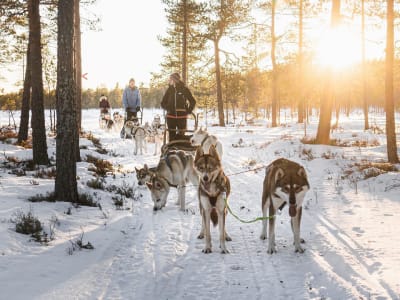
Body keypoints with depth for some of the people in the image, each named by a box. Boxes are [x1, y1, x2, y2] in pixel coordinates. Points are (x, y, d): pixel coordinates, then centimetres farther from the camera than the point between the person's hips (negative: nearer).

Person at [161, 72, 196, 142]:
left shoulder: (184, 89, -1)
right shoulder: (169, 90, 6)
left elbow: (192, 101, 7)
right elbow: (163, 103, 14)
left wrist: (189, 110, -4)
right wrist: (167, 108, -3)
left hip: (182, 116, -2)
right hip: (171, 116, 2)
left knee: (181, 136, -1)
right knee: (172, 136, 4)